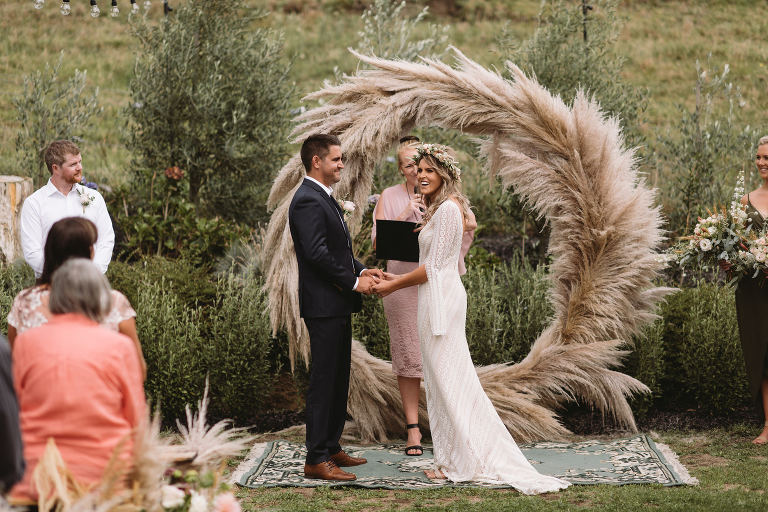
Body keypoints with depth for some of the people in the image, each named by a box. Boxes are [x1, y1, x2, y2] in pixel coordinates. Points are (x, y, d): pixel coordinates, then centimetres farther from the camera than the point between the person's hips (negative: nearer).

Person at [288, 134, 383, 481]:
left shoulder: (324, 199, 18)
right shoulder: (308, 201, -16)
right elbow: (317, 253, -23)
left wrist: (361, 270, 7)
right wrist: (354, 282, -15)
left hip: (338, 305, 11)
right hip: (324, 305, -11)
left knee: (337, 380, 15)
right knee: (323, 381, -9)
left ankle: (331, 447, 24)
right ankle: (317, 460, -7)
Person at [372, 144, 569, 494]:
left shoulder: (447, 209, -15)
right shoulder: (438, 209, 16)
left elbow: (434, 267, -16)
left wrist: (394, 285, -8)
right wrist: (400, 280, 18)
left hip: (442, 298, -10)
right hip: (437, 297, 10)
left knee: (447, 378, -5)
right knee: (443, 379, 11)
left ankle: (463, 463, 0)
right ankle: (455, 458, 15)